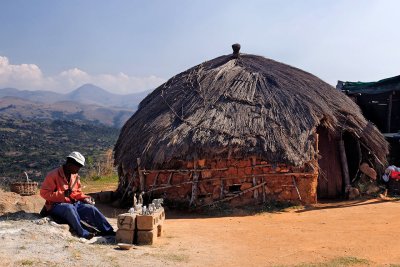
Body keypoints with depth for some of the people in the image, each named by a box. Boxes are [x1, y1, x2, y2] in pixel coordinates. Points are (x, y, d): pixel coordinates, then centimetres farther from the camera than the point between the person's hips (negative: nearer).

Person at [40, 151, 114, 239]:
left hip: (73, 203, 6)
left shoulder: (75, 176, 10)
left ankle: (109, 231, -15)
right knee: (70, 208, -38)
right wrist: (62, 194, -25)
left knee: (91, 208, -14)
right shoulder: (54, 175, -12)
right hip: (56, 205, -6)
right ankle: (82, 233, -39)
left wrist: (85, 198, -2)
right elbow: (44, 192, -15)